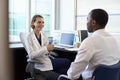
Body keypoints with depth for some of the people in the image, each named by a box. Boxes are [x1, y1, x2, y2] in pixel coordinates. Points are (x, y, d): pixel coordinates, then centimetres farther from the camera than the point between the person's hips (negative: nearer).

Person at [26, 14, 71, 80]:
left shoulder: (44, 35, 9)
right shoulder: (29, 37, -8)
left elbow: (46, 52, 13)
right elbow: (31, 55, -17)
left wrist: (49, 51, -11)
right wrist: (46, 48, -25)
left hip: (48, 60, 6)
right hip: (40, 66, -6)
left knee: (67, 62, -15)